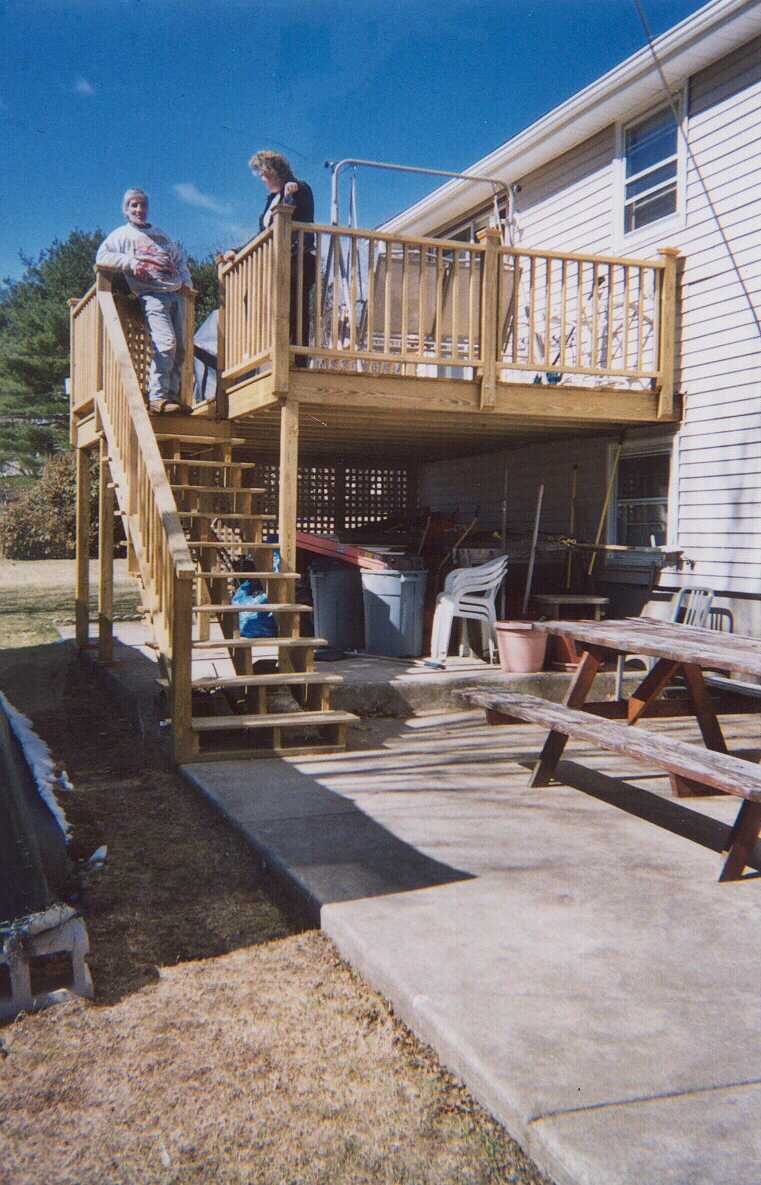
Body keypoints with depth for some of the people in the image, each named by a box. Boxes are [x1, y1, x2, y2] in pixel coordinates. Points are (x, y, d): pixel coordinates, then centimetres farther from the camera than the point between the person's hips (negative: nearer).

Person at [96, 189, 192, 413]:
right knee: (166, 343, -24)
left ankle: (172, 394, 3)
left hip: (177, 293, 6)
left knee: (180, 348, -2)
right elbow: (102, 256, 1)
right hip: (152, 294, -6)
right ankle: (157, 397, -25)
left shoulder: (161, 234, 29)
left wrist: (186, 280, 15)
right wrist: (130, 262, -11)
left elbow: (180, 257, 34)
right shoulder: (121, 234, 12)